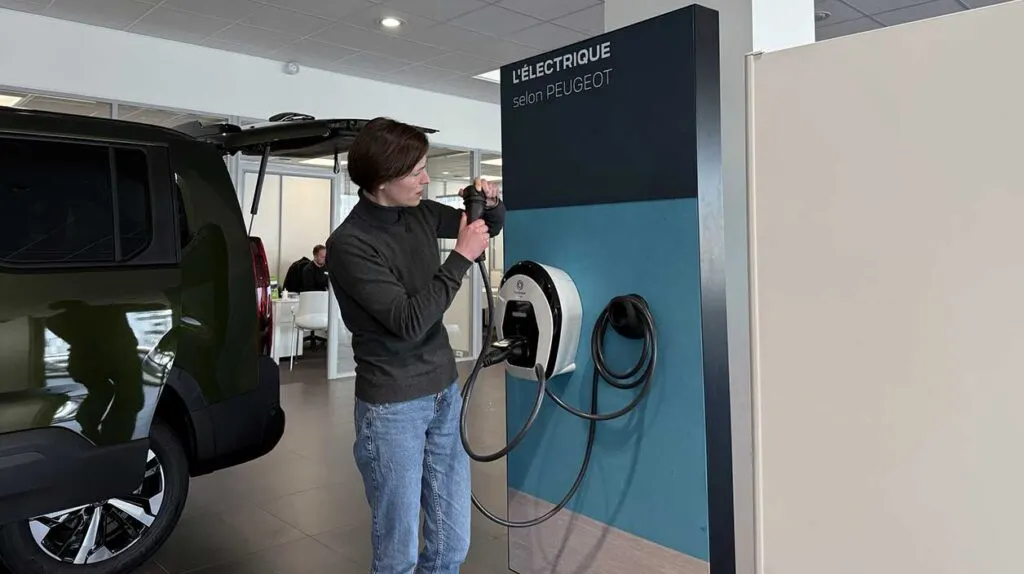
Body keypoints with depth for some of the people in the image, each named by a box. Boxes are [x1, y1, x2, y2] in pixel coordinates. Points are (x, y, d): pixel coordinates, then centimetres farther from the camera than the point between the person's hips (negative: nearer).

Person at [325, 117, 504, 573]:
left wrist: (491, 205, -3)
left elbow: (489, 228, 19)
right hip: (393, 407, -6)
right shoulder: (349, 243, -17)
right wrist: (461, 257, -19)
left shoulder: (420, 213, 2)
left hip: (445, 393, 6)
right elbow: (409, 322, -22)